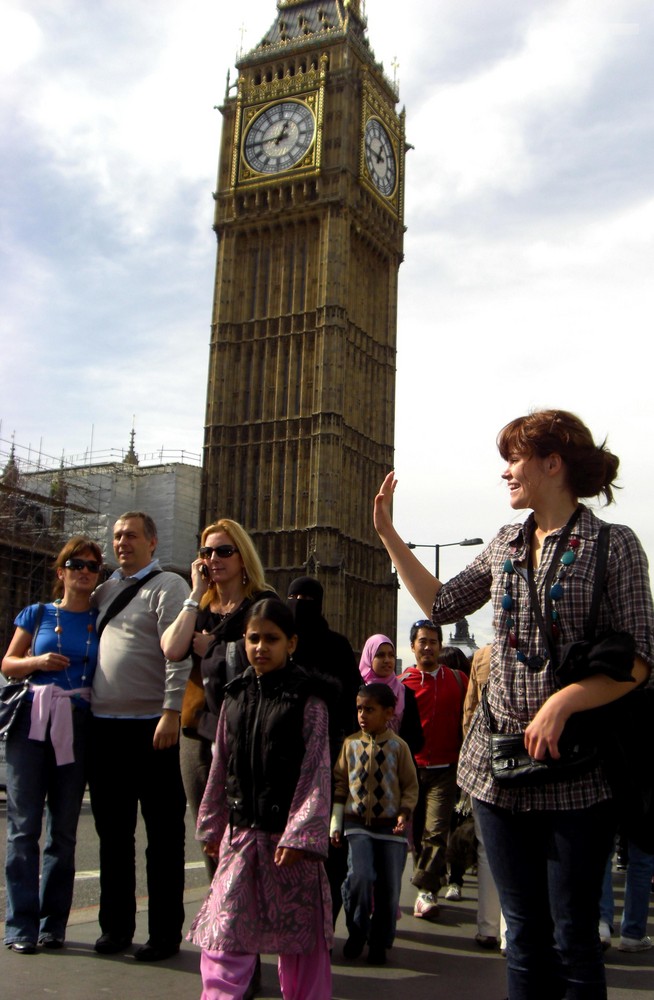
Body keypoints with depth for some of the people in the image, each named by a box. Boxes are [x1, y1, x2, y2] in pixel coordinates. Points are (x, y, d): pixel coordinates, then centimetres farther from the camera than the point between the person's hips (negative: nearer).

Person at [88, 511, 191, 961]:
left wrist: (171, 711, -22)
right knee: (113, 831, 15)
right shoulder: (105, 591, 17)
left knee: (163, 835, 3)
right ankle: (116, 927, 27)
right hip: (104, 725, 7)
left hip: (150, 727, -7)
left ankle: (165, 933, 13)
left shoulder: (167, 587, -4)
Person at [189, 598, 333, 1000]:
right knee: (223, 936, 3)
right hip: (241, 831, 4)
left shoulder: (307, 698, -6)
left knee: (300, 933, 7)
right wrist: (212, 824, 14)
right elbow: (221, 767, 13)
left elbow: (316, 771, -10)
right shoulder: (236, 696, 8)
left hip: (287, 835, -4)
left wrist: (300, 833, -17)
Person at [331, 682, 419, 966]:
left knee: (389, 887, 4)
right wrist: (336, 823, 4)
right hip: (358, 824, 0)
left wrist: (404, 813, -11)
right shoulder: (351, 744, 2)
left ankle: (380, 942, 22)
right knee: (360, 877, -15)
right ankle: (356, 934, 8)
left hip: (390, 826, 0)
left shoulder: (398, 746, -2)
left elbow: (410, 785, 4)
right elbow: (340, 783, 6)